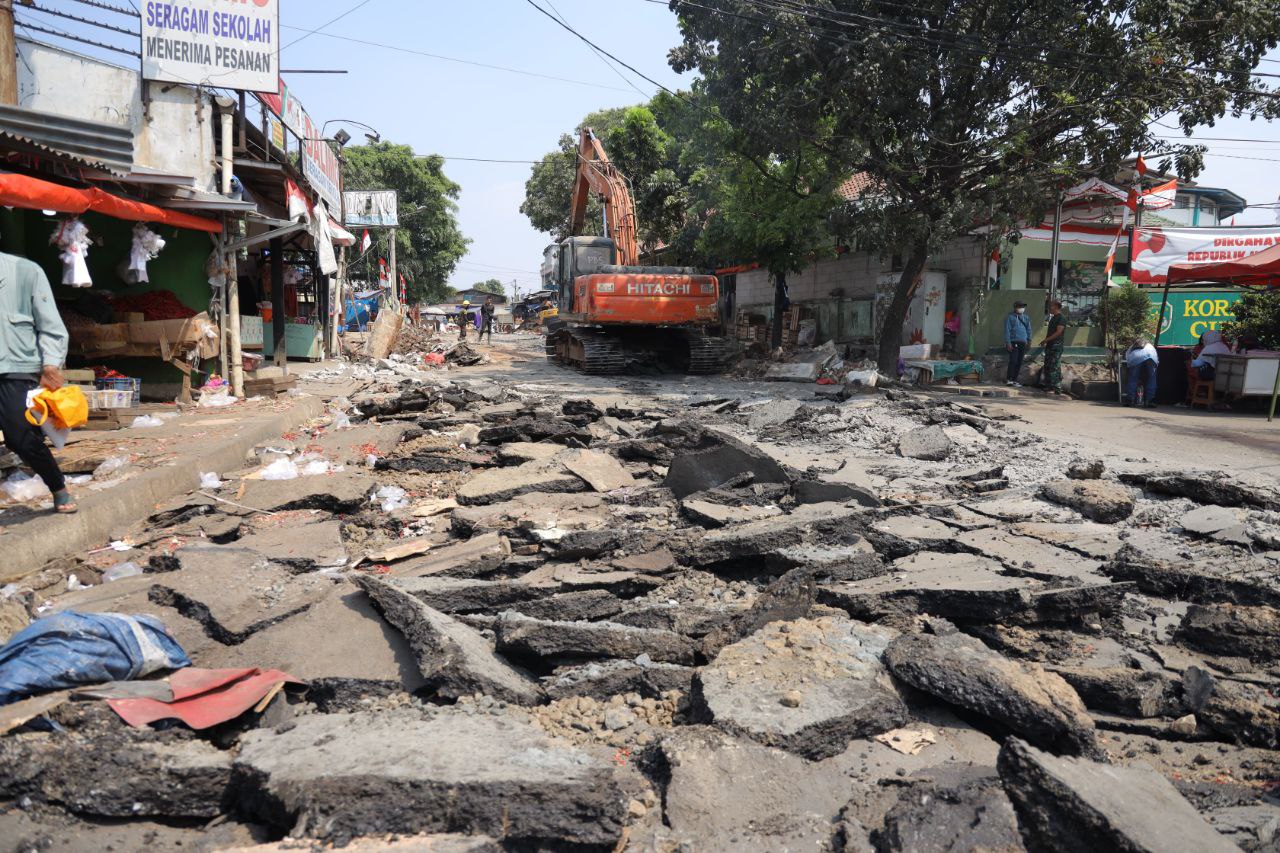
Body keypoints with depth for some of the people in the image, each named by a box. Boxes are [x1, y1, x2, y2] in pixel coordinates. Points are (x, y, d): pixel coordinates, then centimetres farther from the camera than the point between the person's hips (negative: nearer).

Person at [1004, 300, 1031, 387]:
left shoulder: (1025, 317, 16)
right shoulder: (1010, 317, -2)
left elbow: (1029, 329, 20)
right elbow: (1007, 330, -6)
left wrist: (1029, 339, 9)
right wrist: (1008, 342, -12)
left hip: (1023, 343, 6)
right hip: (1013, 343, -6)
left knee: (1019, 362, 6)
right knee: (1013, 361, -11)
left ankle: (1014, 379, 12)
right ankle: (1009, 379, -7)